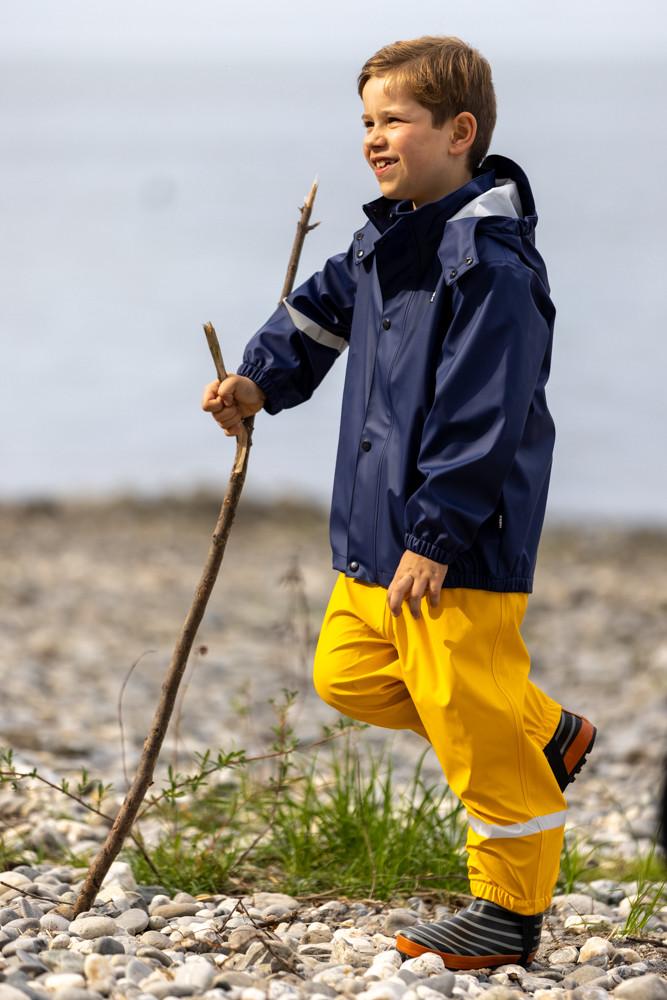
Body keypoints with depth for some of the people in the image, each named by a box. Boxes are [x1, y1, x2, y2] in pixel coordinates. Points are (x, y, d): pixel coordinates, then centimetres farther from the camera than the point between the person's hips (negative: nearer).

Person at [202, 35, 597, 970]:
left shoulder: (491, 267, -20)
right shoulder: (383, 240, 9)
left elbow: (480, 420, -23)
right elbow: (321, 310, 24)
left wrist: (433, 539, -22)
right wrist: (261, 381, 6)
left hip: (460, 549, -10)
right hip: (380, 538, 10)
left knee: (474, 723, -2)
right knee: (349, 676, 20)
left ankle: (511, 910, 14)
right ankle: (546, 734, 29)